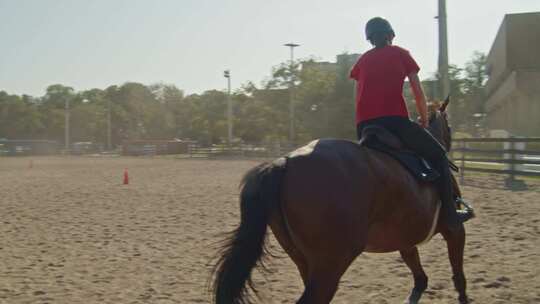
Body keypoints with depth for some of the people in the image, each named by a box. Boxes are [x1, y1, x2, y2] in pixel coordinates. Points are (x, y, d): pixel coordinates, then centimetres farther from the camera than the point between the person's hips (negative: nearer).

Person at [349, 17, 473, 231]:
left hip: (364, 125, 4)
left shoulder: (362, 60, 22)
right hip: (395, 120, -4)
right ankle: (450, 215, 3)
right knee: (438, 155, 11)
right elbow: (418, 92, 11)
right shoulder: (400, 54, 14)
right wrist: (424, 120, 23)